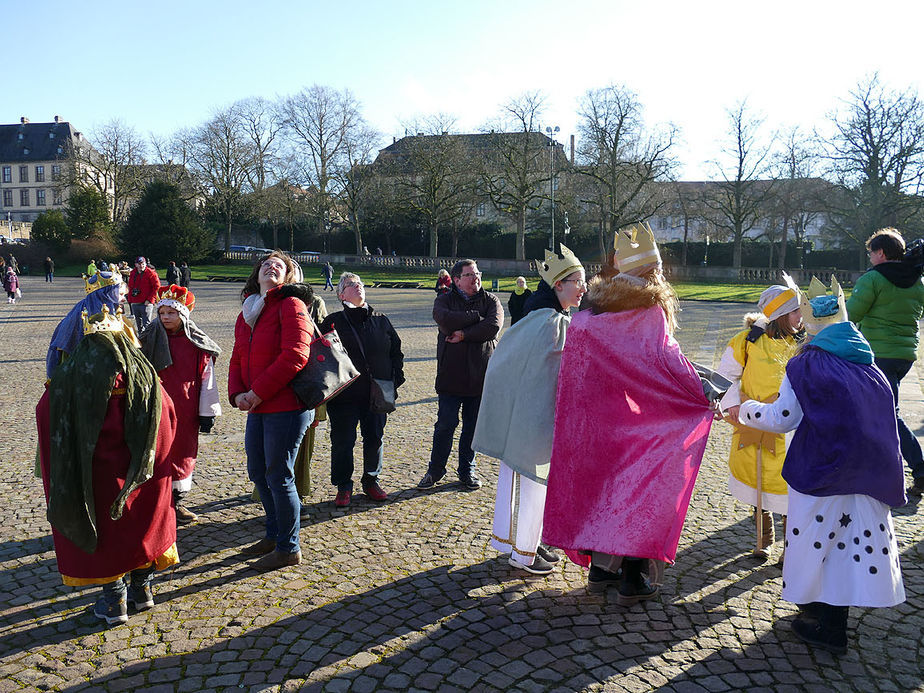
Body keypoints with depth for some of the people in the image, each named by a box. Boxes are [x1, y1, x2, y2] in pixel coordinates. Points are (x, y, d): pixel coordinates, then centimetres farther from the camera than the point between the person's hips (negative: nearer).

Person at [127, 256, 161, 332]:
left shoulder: (151, 273, -6)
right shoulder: (133, 273, 13)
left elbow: (157, 287, -9)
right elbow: (130, 288, 23)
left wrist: (150, 299, -14)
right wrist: (130, 300, 13)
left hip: (146, 303, -7)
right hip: (134, 304, 7)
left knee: (146, 325, -10)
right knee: (138, 324, 18)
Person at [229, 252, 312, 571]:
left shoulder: (290, 306, -10)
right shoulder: (246, 314, 15)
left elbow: (294, 356, -21)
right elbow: (237, 360, 17)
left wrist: (258, 392, -19)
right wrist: (237, 393, -3)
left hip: (286, 407, -8)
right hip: (257, 409, 9)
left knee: (278, 476, 0)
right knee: (258, 472, 19)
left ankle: (288, 548, 17)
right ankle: (275, 534, 38)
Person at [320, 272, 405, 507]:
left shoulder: (381, 320, 10)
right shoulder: (333, 322, 0)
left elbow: (396, 351, 14)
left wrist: (396, 379, 4)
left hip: (377, 394, 3)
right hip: (344, 395, -3)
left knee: (375, 438, 10)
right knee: (343, 441, 3)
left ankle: (371, 481, 27)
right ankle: (343, 487, 17)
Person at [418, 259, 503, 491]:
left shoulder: (491, 300, 6)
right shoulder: (445, 300, 5)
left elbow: (493, 327, -13)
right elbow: (444, 319, -18)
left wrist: (463, 335, -16)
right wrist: (477, 317, -13)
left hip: (481, 376, 1)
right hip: (451, 375, -1)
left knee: (473, 426, 10)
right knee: (445, 424, 2)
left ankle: (467, 471, 25)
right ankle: (435, 470, 19)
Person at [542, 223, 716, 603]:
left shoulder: (593, 311, 7)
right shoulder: (651, 310, -11)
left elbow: (576, 361, 10)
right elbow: (667, 359, -19)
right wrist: (705, 394, -17)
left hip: (594, 415, 6)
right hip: (637, 418, -6)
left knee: (602, 483, 16)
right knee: (641, 486, 5)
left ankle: (600, 567, 26)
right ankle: (633, 578, 12)